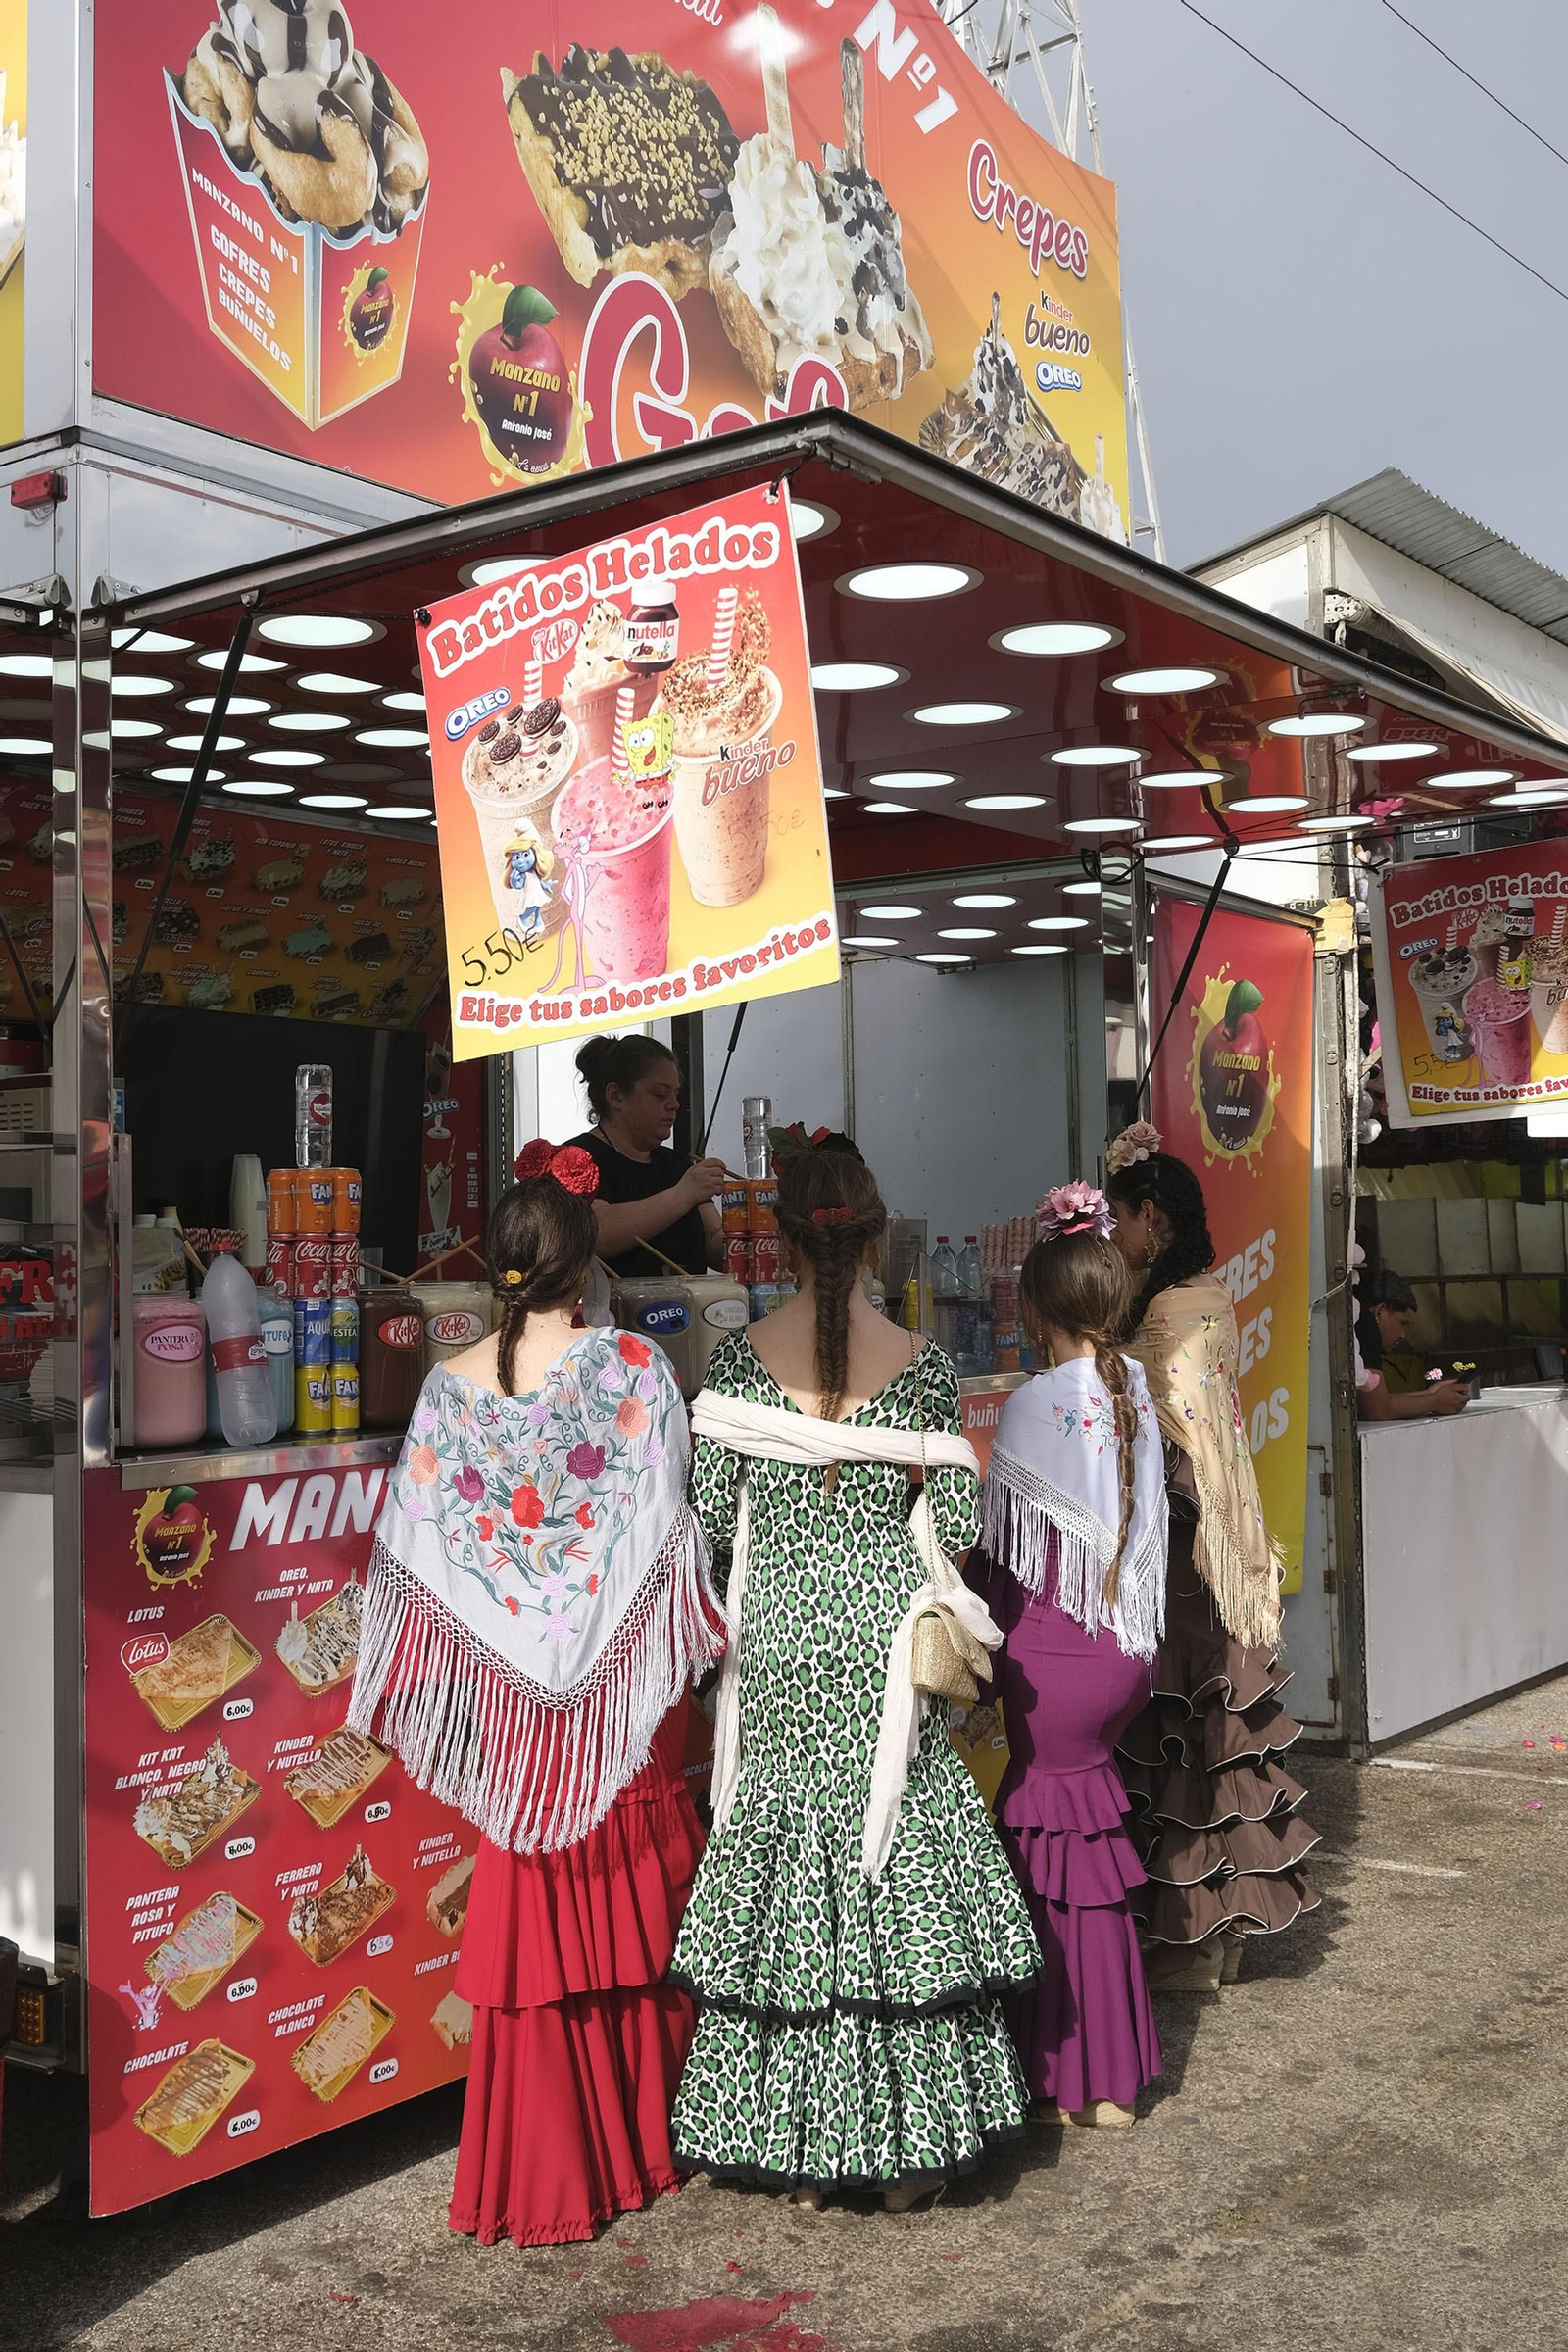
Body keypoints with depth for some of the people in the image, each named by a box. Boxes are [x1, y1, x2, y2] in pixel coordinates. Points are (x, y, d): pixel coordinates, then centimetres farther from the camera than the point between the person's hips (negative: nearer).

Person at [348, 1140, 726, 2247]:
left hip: (515, 1695, 2)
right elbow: (666, 1526, -10)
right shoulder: (633, 1367, -10)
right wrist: (697, 1642, 2)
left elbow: (419, 1550, 1)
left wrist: (406, 1697, 11)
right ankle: (649, 2141, 28)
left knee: (536, 1918, 11)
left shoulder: (451, 1387, -3)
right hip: (626, 1689, -2)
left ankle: (548, 2177, 19)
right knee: (642, 1906, 14)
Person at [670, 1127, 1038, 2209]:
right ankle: (907, 2144, 16)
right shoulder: (921, 1365, -6)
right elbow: (959, 1522, -4)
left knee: (779, 1858, 10)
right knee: (899, 1871, 9)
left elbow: (711, 1508, -4)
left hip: (778, 1638, 1)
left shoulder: (741, 1358, -5)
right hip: (882, 1634, -1)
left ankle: (795, 2151, 18)